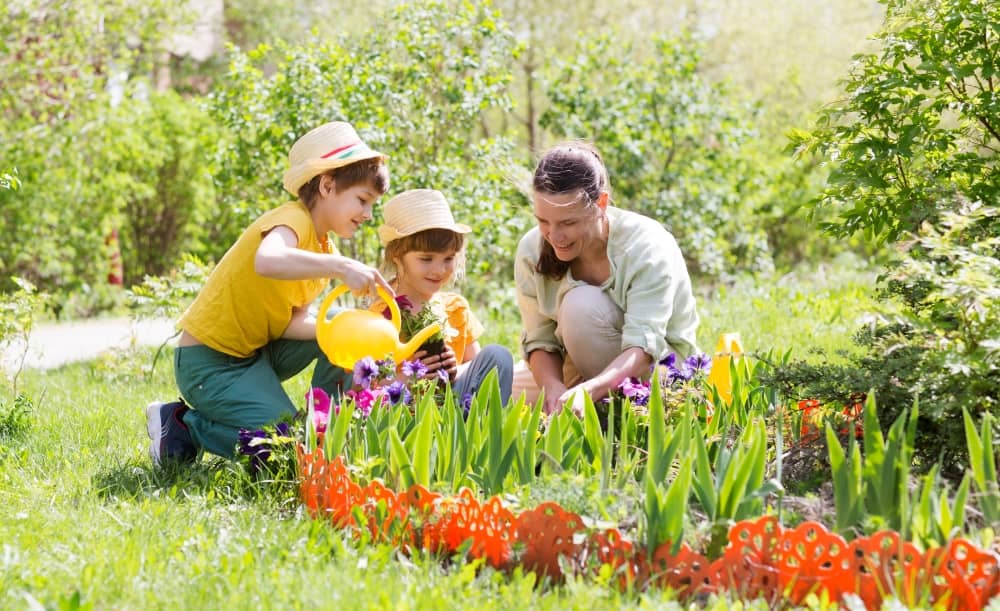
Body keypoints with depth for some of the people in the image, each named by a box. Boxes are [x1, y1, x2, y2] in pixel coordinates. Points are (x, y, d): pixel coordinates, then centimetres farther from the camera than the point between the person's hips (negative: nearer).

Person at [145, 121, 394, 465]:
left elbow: (293, 322, -3)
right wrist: (341, 267, -45)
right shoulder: (293, 220, -20)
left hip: (256, 353, 9)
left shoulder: (323, 251, 9)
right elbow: (267, 261, -45)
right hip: (209, 362, -9)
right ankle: (181, 427, -2)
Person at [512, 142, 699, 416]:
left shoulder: (648, 246, -27)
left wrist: (586, 392, -55)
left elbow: (643, 349, -37)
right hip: (583, 368, 6)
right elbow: (539, 341, -12)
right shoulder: (532, 250, -14)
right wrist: (554, 388, -36)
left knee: (582, 304, -30)